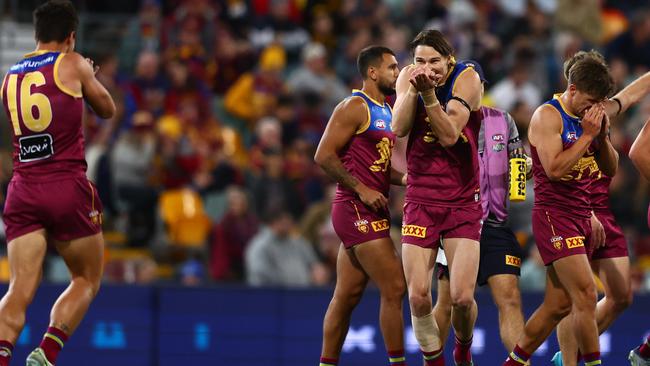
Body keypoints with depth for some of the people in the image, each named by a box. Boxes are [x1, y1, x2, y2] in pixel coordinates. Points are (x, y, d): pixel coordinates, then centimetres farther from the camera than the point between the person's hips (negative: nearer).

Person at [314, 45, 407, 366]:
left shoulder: (385, 112, 18)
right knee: (394, 289, -10)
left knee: (347, 295, 11)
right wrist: (362, 190, -18)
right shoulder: (355, 107, -10)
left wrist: (404, 179, 8)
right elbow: (324, 156, -16)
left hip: (370, 209, 9)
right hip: (356, 209, -9)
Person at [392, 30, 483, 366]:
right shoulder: (408, 78, 1)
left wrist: (429, 93, -27)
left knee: (462, 297, -10)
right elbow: (398, 129, -13)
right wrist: (414, 87, -23)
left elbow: (449, 135, -19)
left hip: (462, 203, -2)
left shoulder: (467, 79, -9)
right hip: (420, 202, 2)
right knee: (418, 296, -7)